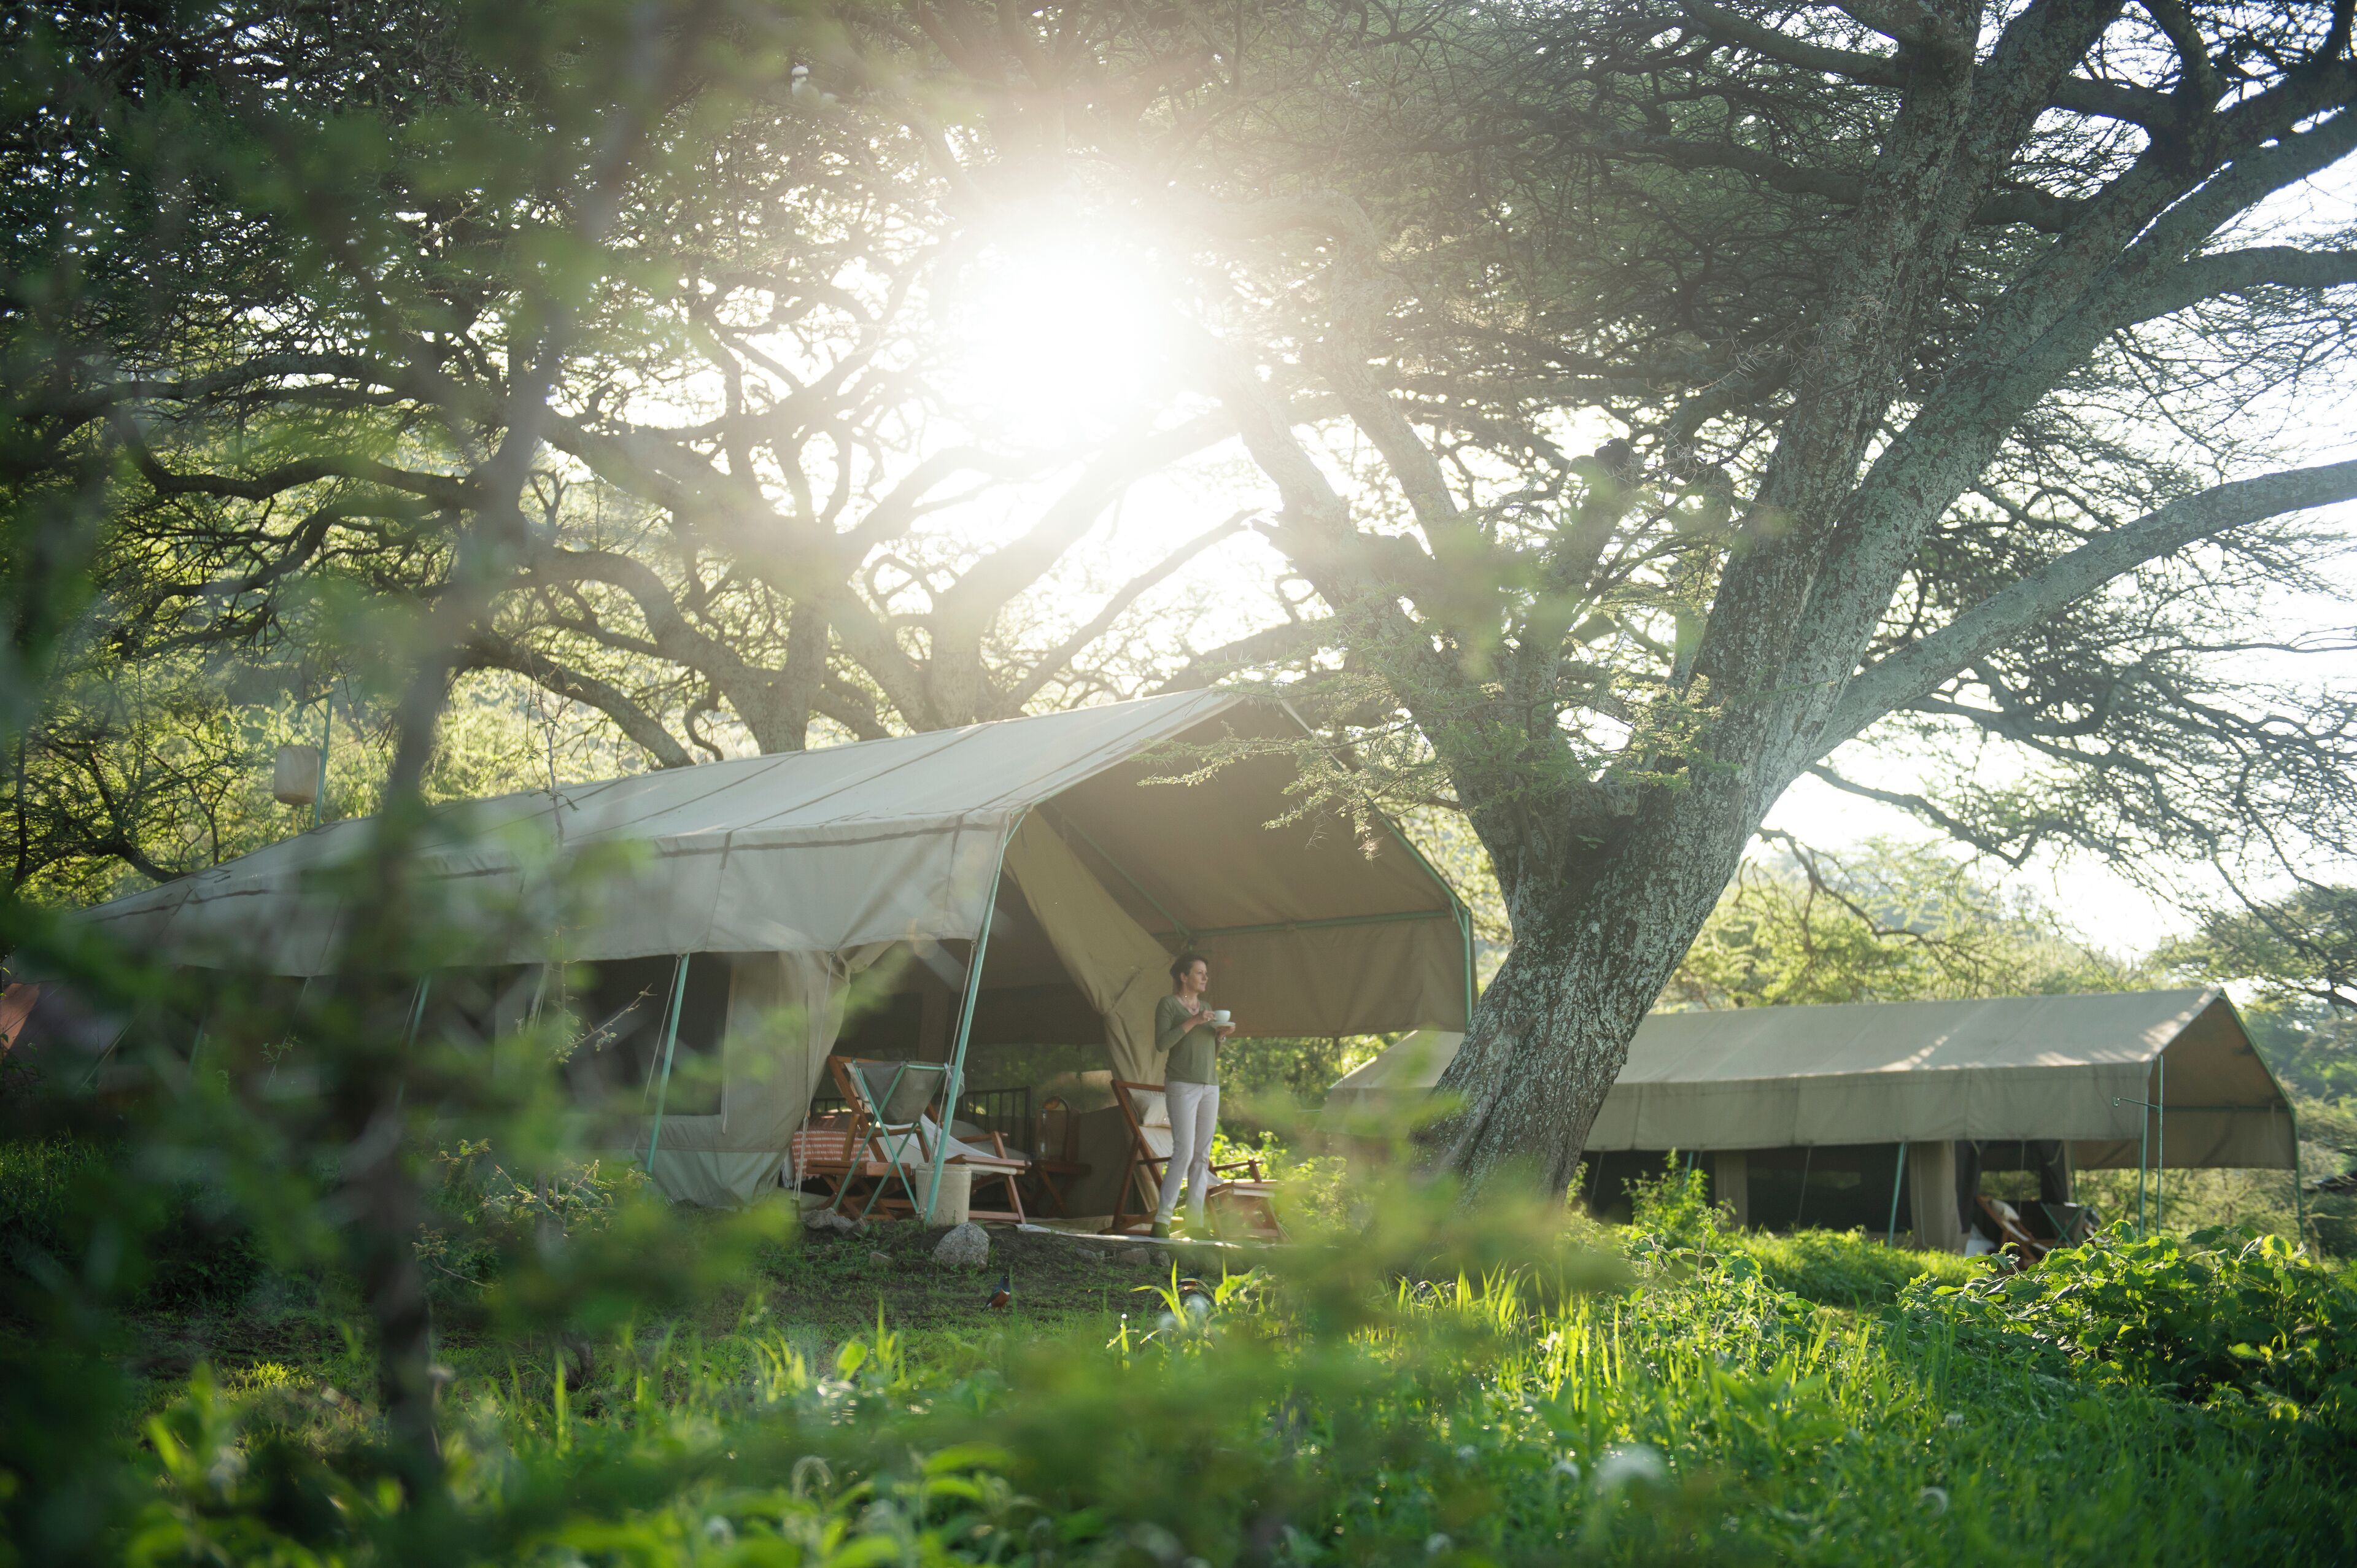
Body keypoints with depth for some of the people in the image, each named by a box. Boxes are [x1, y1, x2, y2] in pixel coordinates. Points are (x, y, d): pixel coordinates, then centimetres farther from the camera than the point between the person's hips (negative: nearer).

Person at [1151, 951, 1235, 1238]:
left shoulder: (1205, 1007, 18)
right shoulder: (1168, 1004, -1)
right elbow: (1161, 1043, -12)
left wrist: (1221, 1034, 3)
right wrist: (1192, 1022, -17)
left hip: (1210, 1086, 7)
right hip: (1182, 1085, -7)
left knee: (1202, 1156, 2)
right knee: (1184, 1152, -16)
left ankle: (1195, 1221, 3)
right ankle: (1162, 1220, -15)